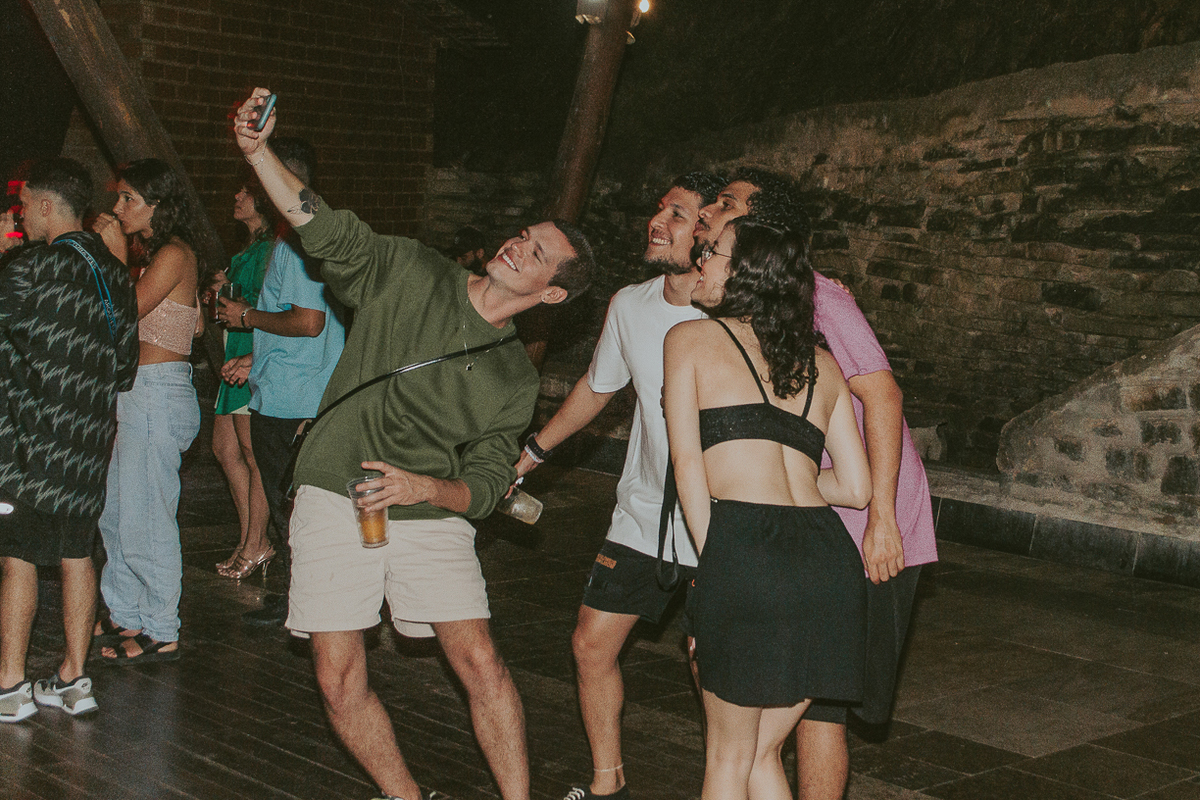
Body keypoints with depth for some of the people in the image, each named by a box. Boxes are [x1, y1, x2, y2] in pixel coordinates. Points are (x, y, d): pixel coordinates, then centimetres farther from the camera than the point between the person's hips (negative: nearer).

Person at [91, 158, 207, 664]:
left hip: (158, 395, -10)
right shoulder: (152, 254, 16)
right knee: (115, 513, 17)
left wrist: (116, 257, -9)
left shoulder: (174, 254, -13)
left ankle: (161, 634, 6)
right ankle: (125, 616, 29)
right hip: (139, 395, 10)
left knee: (145, 520, -4)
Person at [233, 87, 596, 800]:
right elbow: (326, 229, -5)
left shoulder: (516, 380, 4)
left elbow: (485, 485, 2)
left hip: (431, 514, 1)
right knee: (340, 682, -1)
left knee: (481, 663, -11)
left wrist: (425, 487, -18)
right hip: (335, 501, 0)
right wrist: (258, 152, -17)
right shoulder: (412, 273, 3)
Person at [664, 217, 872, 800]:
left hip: (744, 548, -5)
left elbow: (687, 460, 0)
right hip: (830, 560, 5)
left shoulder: (688, 339, 11)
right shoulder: (821, 365, 23)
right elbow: (857, 488, 20)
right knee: (761, 752, 21)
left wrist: (711, 558, 1)